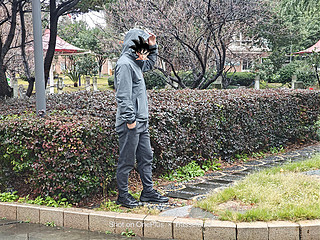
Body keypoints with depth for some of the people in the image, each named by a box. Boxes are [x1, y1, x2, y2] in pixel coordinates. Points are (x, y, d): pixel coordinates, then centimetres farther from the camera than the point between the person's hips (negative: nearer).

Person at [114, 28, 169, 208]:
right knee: (127, 161, 0)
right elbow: (123, 95, -20)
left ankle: (148, 191, 24)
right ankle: (123, 196, 10)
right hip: (130, 124, -10)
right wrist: (130, 119, -21)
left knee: (146, 157, 14)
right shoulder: (125, 64, -14)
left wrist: (153, 46, 25)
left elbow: (150, 64, 39)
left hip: (142, 122, 10)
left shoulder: (136, 62, 16)